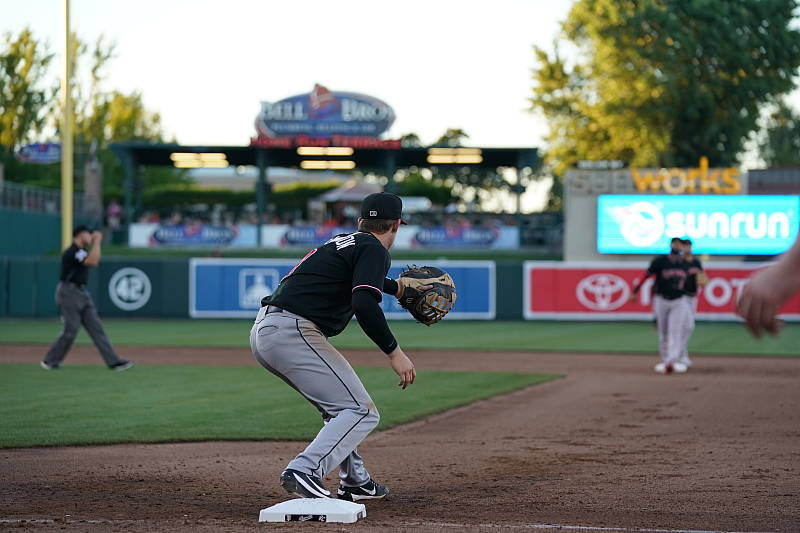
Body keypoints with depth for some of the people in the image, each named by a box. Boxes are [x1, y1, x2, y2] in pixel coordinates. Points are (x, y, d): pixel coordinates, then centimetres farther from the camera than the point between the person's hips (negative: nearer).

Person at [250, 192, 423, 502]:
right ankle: (304, 473, -27)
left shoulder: (342, 243, 25)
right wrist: (393, 351, -15)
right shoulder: (374, 250, -3)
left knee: (340, 405, 26)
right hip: (292, 333, -10)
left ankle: (355, 482, 26)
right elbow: (364, 305, -19)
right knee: (361, 412, -11)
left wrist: (395, 286, 59)